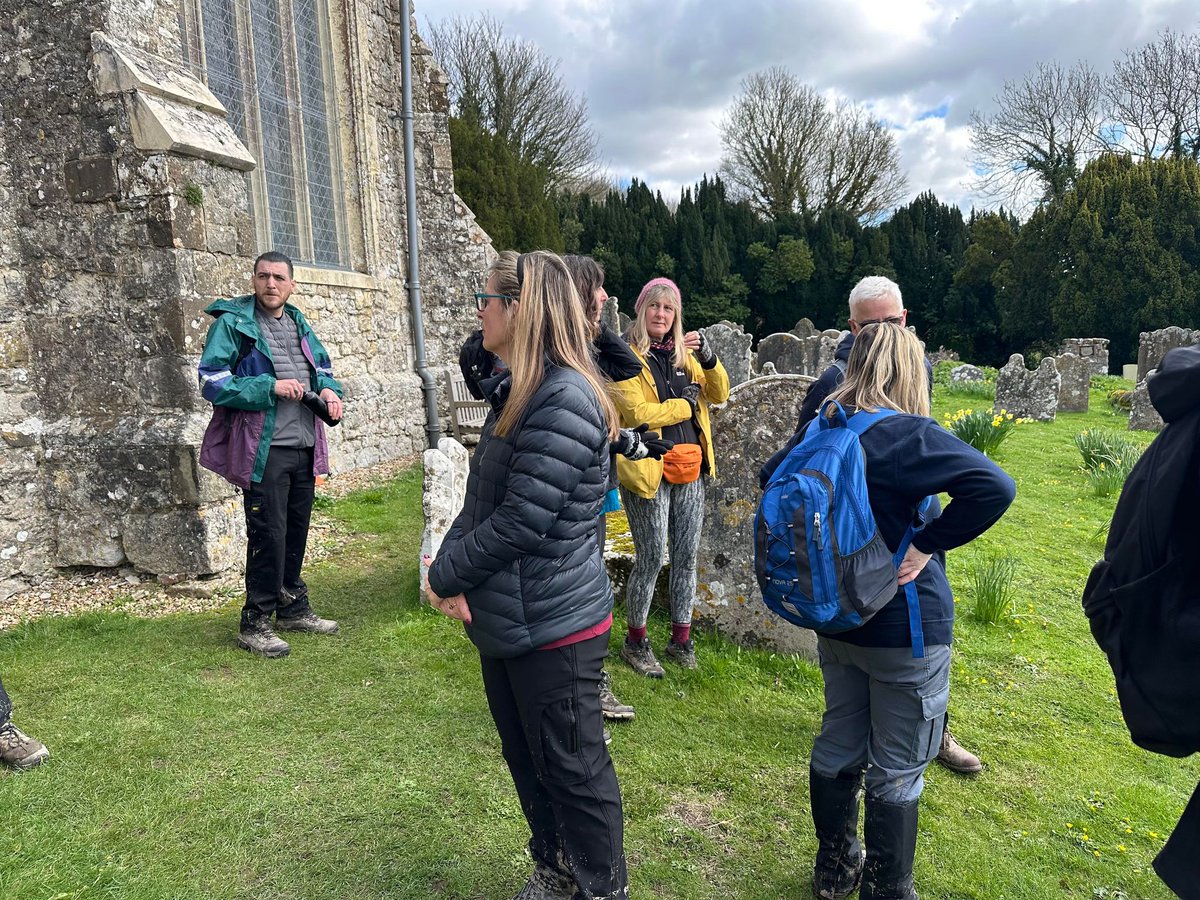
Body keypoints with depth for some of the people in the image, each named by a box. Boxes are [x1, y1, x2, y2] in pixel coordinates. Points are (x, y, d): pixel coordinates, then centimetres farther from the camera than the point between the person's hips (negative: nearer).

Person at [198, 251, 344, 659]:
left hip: (304, 446, 7)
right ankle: (255, 623, 10)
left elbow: (322, 367, 25)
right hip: (264, 449, -7)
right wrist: (270, 386, -19)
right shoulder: (232, 323, -5)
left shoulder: (299, 323, 16)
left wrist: (329, 389, 2)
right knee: (268, 534, -4)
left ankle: (293, 608, 30)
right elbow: (213, 382, -11)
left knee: (296, 530, 15)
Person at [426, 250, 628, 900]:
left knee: (572, 770, 10)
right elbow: (481, 499, 8)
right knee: (525, 760, 24)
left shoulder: (565, 400, -22)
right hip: (503, 618, 9)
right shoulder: (514, 393, 9)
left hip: (554, 627, -9)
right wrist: (450, 566, -8)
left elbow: (523, 521, -25)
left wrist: (445, 575, -12)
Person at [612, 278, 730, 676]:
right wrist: (685, 404, -8)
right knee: (651, 559, 0)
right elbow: (636, 413, -18)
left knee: (686, 556, 11)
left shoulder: (683, 353, 13)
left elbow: (720, 394, 8)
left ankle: (680, 639, 26)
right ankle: (635, 641, 19)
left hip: (690, 469, 6)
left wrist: (708, 359, -9)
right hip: (648, 471, -6)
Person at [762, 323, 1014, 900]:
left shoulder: (818, 430, -1)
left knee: (837, 746, 21)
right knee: (897, 772, 11)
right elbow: (994, 487, -31)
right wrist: (926, 545, -20)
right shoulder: (909, 436, -20)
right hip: (904, 628, -6)